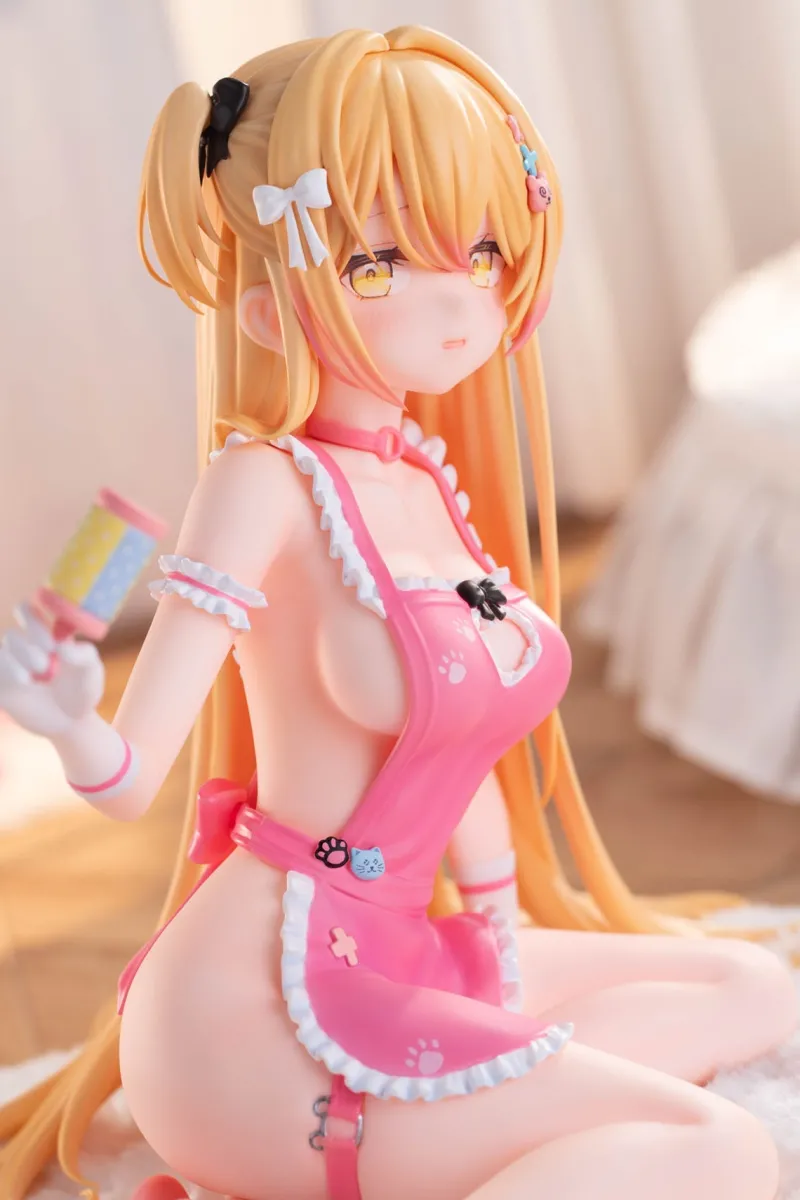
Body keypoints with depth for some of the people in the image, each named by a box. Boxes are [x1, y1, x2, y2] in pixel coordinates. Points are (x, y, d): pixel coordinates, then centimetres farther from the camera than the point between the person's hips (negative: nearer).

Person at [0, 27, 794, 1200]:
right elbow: (134, 776, -21)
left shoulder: (430, 480, 7)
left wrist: (500, 948, 15)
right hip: (258, 1001, -9)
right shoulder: (265, 486, -16)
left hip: (386, 961, 9)